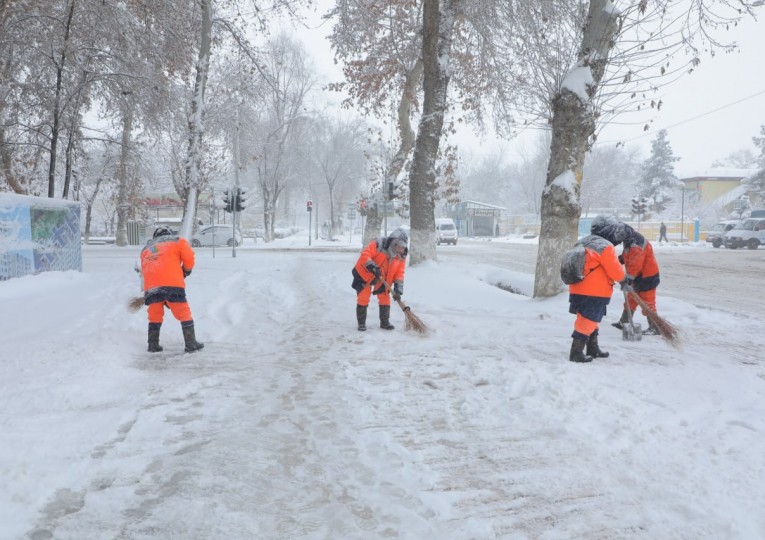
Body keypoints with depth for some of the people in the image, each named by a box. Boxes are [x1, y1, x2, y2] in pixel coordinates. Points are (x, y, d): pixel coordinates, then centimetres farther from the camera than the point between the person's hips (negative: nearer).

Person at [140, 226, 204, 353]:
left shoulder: (146, 248, 28)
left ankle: (153, 345, 21)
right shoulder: (177, 241, 16)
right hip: (172, 283, -4)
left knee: (155, 316, 18)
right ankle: (191, 344, 3)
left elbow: (144, 270, 24)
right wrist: (186, 271, 21)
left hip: (151, 285, 4)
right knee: (183, 313, 3)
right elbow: (188, 257, 3)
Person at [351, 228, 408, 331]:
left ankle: (385, 322, 18)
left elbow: (399, 273, -11)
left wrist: (398, 290, -19)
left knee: (385, 298, 3)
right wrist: (373, 267, -45)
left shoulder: (401, 256, -10)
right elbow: (364, 255, -32)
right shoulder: (378, 245, -27)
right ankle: (361, 323, 6)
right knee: (363, 298, -7)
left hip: (383, 278, 5)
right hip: (365, 274, -5)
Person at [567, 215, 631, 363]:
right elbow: (615, 270, -12)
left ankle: (593, 349, 31)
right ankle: (576, 353, -2)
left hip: (578, 289, 9)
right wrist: (624, 280, 6)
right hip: (595, 293, -9)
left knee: (590, 320, 20)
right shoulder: (606, 247, -15)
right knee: (588, 321, -3)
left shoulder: (582, 243, 12)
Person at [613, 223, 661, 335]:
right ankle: (624, 322, 29)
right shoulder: (630, 241, 5)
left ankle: (654, 328, 3)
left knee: (647, 302, -4)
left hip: (647, 276, -10)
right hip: (638, 276, 10)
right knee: (631, 299, 17)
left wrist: (628, 279, -29)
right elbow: (628, 256, 21)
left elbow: (635, 264, -31)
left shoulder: (636, 244, -28)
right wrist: (621, 258, 4)